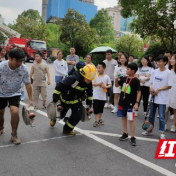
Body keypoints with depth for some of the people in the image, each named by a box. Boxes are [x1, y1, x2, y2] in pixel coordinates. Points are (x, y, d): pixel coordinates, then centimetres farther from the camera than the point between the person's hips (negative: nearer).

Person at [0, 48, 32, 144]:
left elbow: (27, 84, -12)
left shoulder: (24, 69, -23)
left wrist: (30, 99, -10)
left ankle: (14, 135, -1)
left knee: (15, 112, -20)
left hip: (15, 94, 0)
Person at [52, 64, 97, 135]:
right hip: (65, 99, -4)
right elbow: (59, 87, -33)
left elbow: (89, 93, 3)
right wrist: (54, 101, -28)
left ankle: (67, 129, 15)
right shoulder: (73, 79, -38)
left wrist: (89, 105, 4)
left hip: (76, 101, 4)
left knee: (78, 115, -10)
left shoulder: (89, 83, -16)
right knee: (60, 114, 18)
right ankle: (54, 118, 57)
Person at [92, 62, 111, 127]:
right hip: (96, 95, -2)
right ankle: (96, 120, 7)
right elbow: (92, 83, -7)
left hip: (103, 96, 2)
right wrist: (98, 84, -19)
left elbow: (110, 85, 1)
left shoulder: (107, 77, -1)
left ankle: (100, 119, 32)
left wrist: (106, 86, -18)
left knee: (101, 109, 16)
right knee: (96, 109, -3)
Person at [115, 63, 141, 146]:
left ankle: (132, 137, 4)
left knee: (131, 120, -2)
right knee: (123, 117, 15)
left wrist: (136, 103, -18)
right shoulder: (124, 78, 4)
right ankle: (125, 134, 29)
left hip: (131, 103, -6)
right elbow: (117, 85, 16)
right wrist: (117, 78, -3)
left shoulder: (136, 80, -12)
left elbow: (138, 92, -12)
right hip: (122, 102, 6)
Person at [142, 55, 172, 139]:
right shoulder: (155, 71, 7)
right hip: (153, 97, 5)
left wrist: (158, 90, -14)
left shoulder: (168, 73, -8)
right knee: (151, 115, 14)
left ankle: (161, 133, 13)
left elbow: (169, 86, -9)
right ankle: (149, 130, 28)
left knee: (161, 116, 0)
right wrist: (151, 88, -9)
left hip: (162, 99, -5)